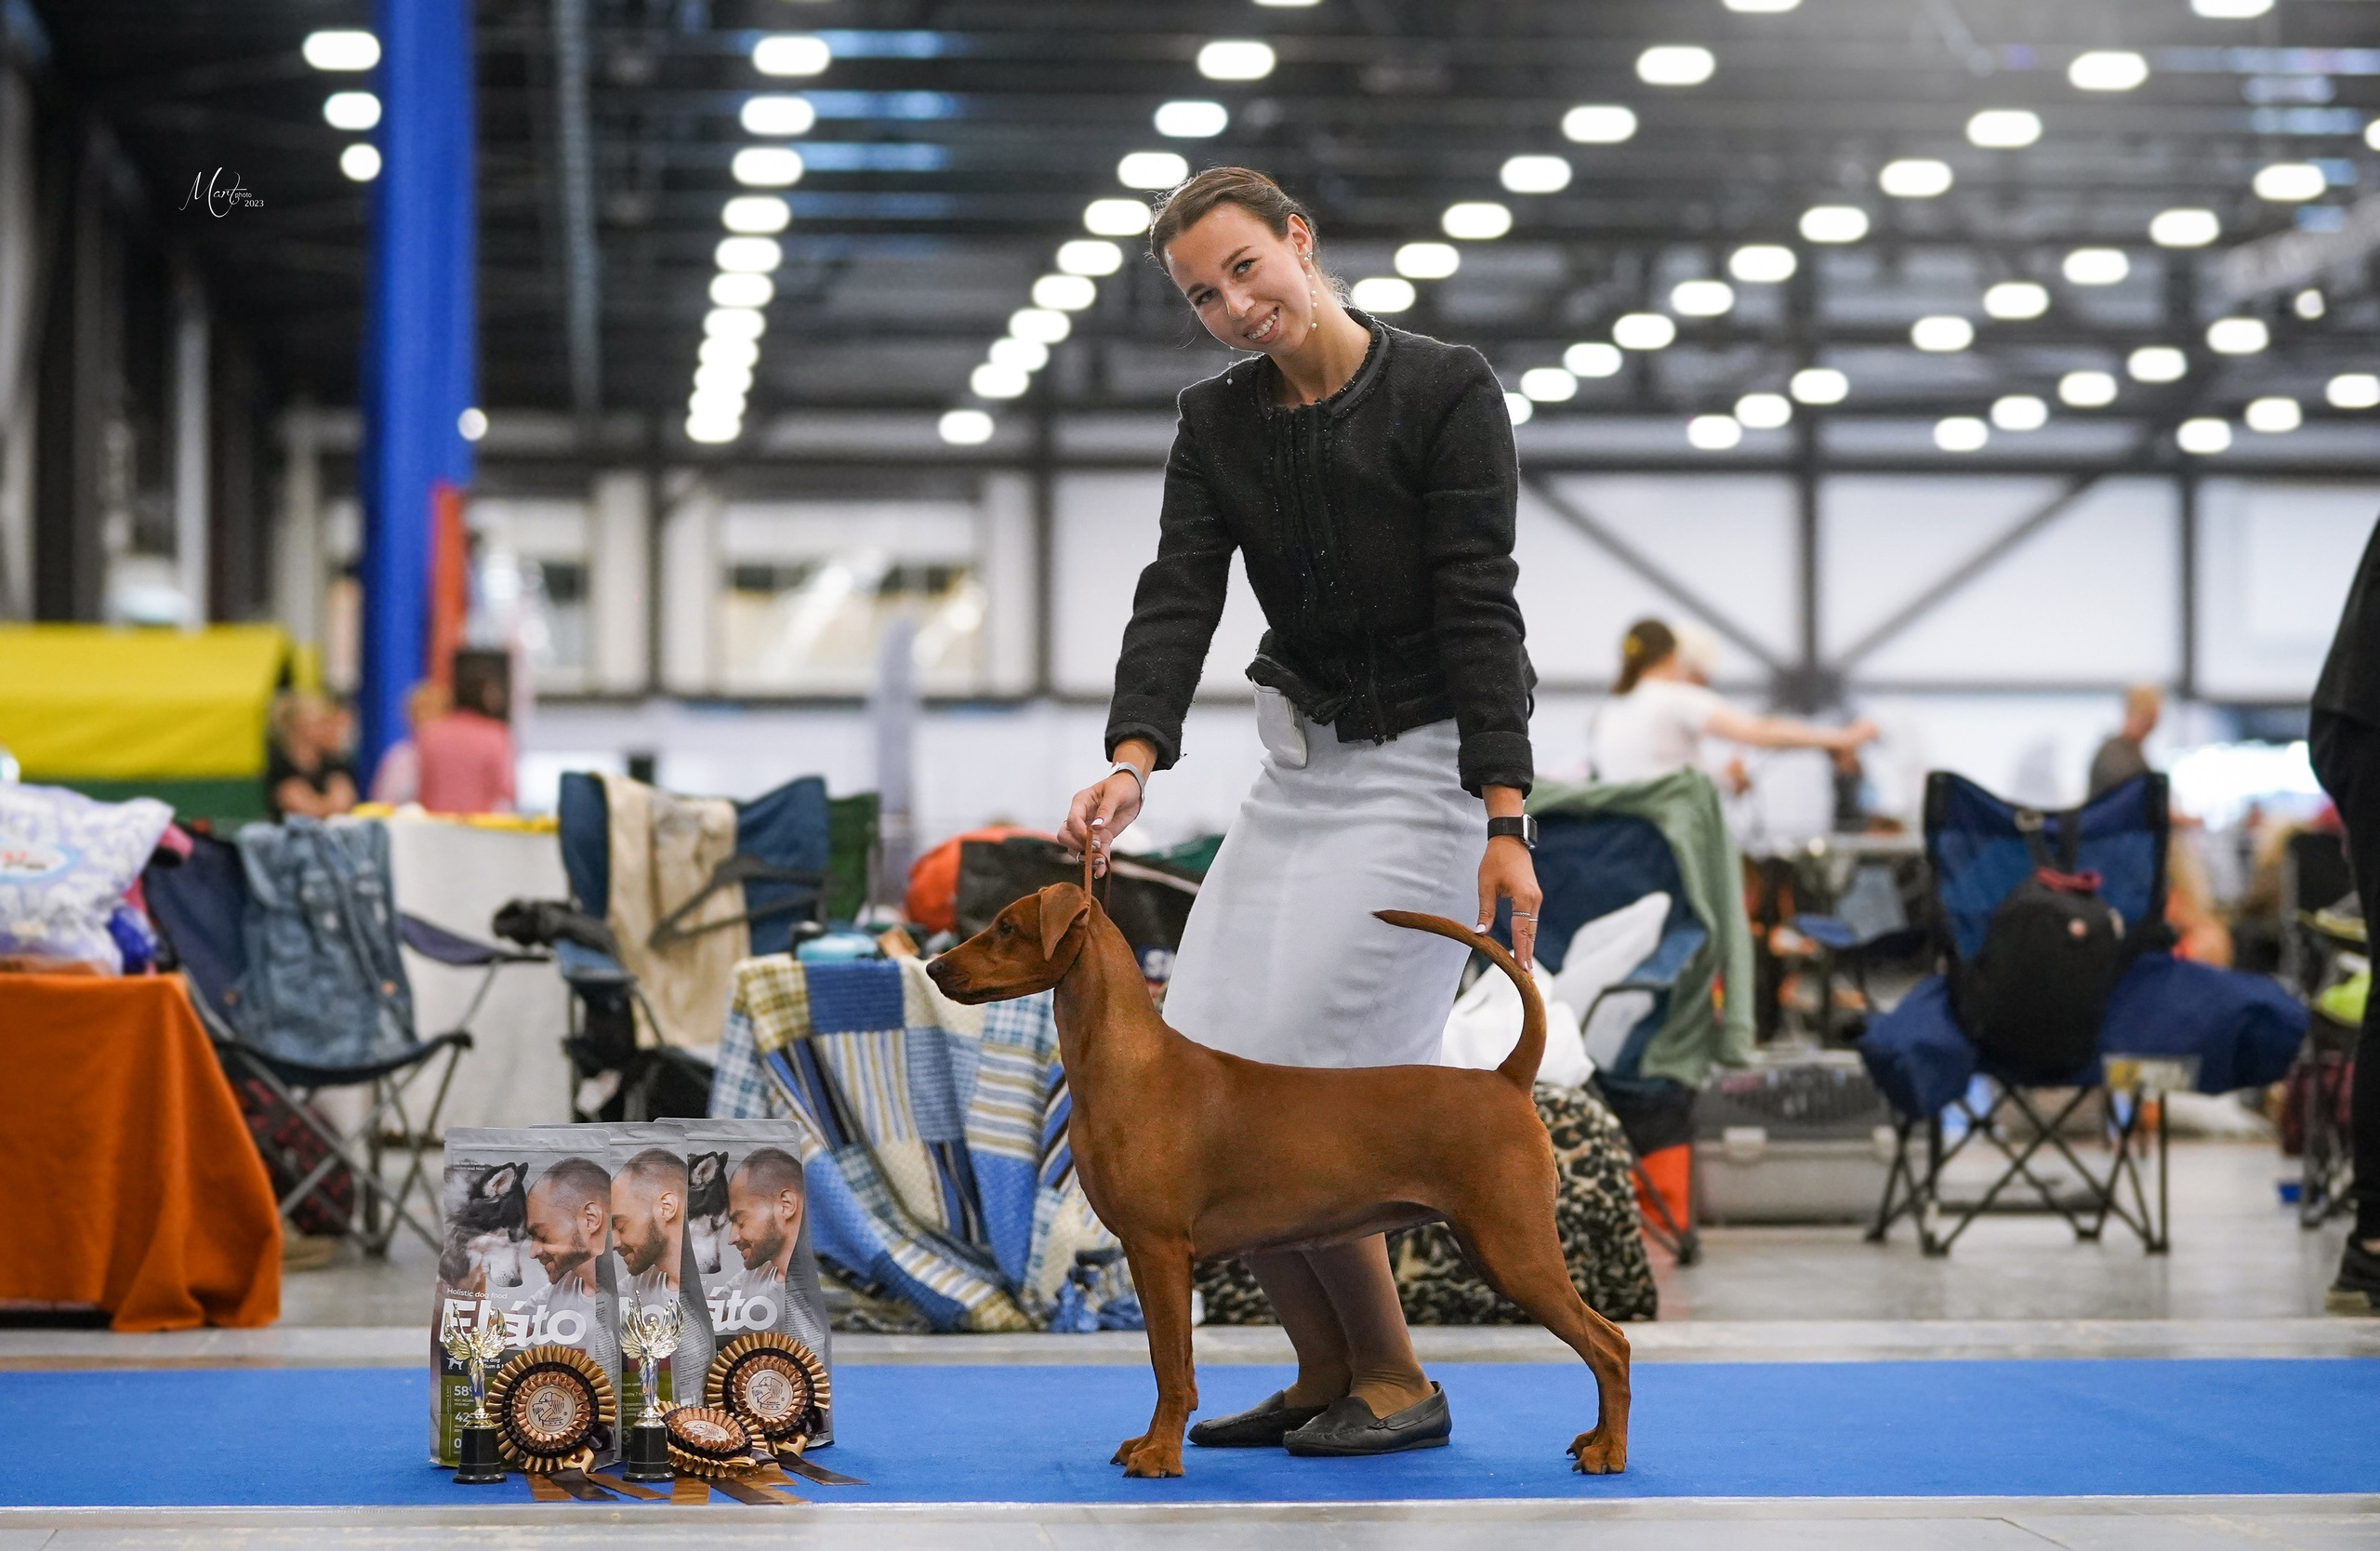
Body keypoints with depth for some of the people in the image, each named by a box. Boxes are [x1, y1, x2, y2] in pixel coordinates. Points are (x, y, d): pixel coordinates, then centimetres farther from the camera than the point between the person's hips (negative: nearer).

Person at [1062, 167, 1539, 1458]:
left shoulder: (1444, 393, -13)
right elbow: (1178, 595, -9)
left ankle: (1395, 1383, 3)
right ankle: (1326, 1373, 13)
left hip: (1429, 767, -7)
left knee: (1294, 1079, -14)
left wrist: (1502, 825, -27)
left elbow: (1478, 611, -19)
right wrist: (1133, 760, -27)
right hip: (1298, 767, 7)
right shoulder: (1218, 421, 4)